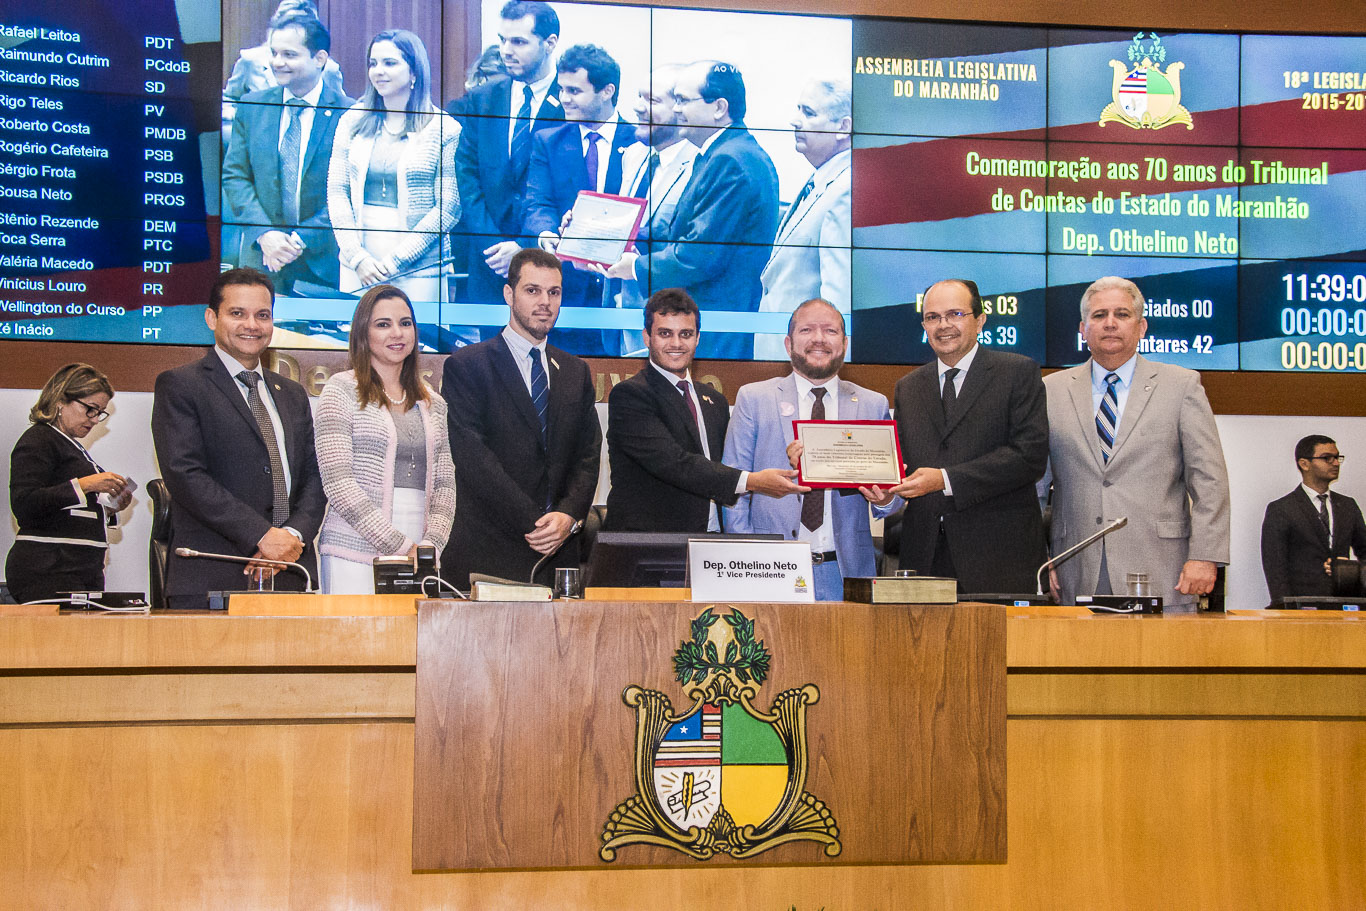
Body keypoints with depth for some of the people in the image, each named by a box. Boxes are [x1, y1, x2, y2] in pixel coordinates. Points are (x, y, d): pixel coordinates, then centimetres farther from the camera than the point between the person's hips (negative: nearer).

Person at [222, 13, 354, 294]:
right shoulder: (251, 106, 7)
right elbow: (234, 176, 4)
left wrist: (302, 239, -14)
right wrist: (265, 234, -10)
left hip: (323, 263, -2)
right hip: (260, 258, 3)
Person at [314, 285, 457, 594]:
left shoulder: (432, 403, 17)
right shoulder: (341, 389, 1)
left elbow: (444, 484, 13)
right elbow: (337, 482, -8)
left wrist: (430, 543, -5)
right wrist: (401, 546, -12)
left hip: (419, 554, 4)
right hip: (355, 555, -4)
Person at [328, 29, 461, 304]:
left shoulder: (444, 128, -1)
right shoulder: (352, 121, 10)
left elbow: (449, 207, -6)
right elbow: (336, 191, 7)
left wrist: (396, 259, -11)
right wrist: (357, 256, -5)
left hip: (418, 269, -3)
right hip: (357, 265, 3)